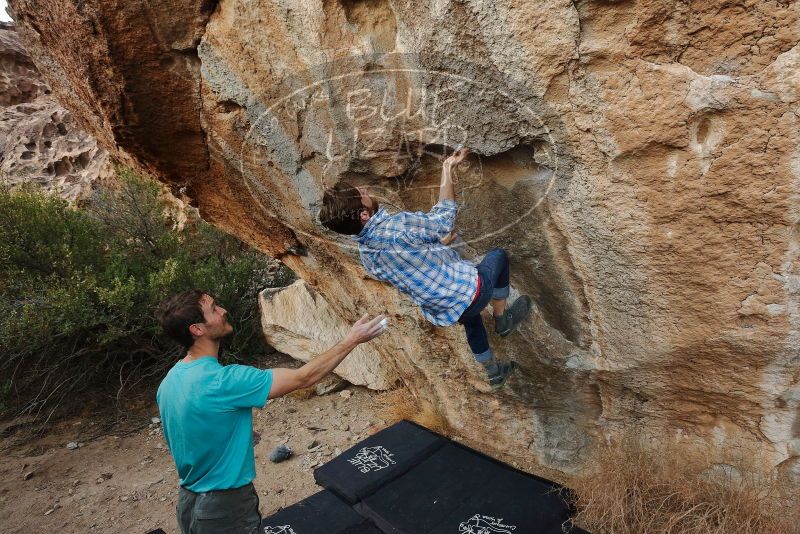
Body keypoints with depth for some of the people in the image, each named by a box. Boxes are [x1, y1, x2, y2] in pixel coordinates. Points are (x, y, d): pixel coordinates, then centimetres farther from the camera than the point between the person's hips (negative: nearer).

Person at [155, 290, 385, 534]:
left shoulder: (169, 382, -3)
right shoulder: (222, 381, -29)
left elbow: (180, 446, 10)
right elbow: (302, 378, -24)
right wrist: (352, 340, -16)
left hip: (188, 502, 8)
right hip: (226, 508, -8)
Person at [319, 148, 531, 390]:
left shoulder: (366, 258, -5)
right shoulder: (397, 225, -31)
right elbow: (445, 218, -12)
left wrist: (437, 243, 21)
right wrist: (448, 168, -4)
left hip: (441, 314, 7)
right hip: (469, 291, -6)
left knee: (471, 316, 40)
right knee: (498, 255, 23)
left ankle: (494, 372, 53)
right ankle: (503, 318, 35)